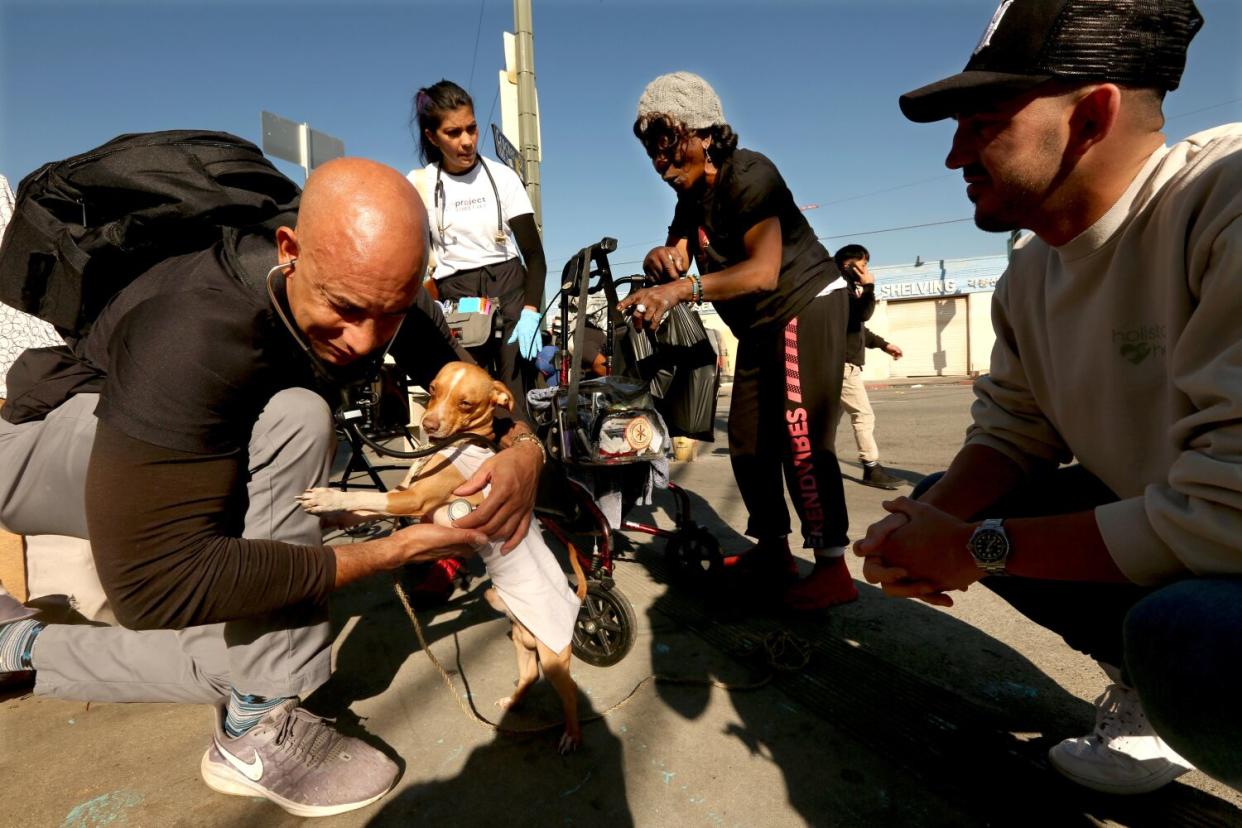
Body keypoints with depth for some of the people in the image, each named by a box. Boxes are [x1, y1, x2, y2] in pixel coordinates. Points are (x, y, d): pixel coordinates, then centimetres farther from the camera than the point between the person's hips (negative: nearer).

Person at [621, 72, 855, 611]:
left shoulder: (747, 174, -18)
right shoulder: (691, 194, 10)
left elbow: (763, 271, -32)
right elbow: (678, 255, -3)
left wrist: (679, 290, -43)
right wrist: (661, 260, -27)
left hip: (806, 303, -9)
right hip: (759, 325, 9)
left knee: (800, 436, -16)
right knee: (748, 440, 8)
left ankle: (832, 567, -7)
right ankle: (772, 547, 21)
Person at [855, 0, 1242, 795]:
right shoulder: (1031, 275, -2)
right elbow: (1009, 435, 5)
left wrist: (978, 548, -20)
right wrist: (927, 530, -14)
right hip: (1157, 531, 8)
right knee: (942, 504, 3)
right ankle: (1155, 683, 14)